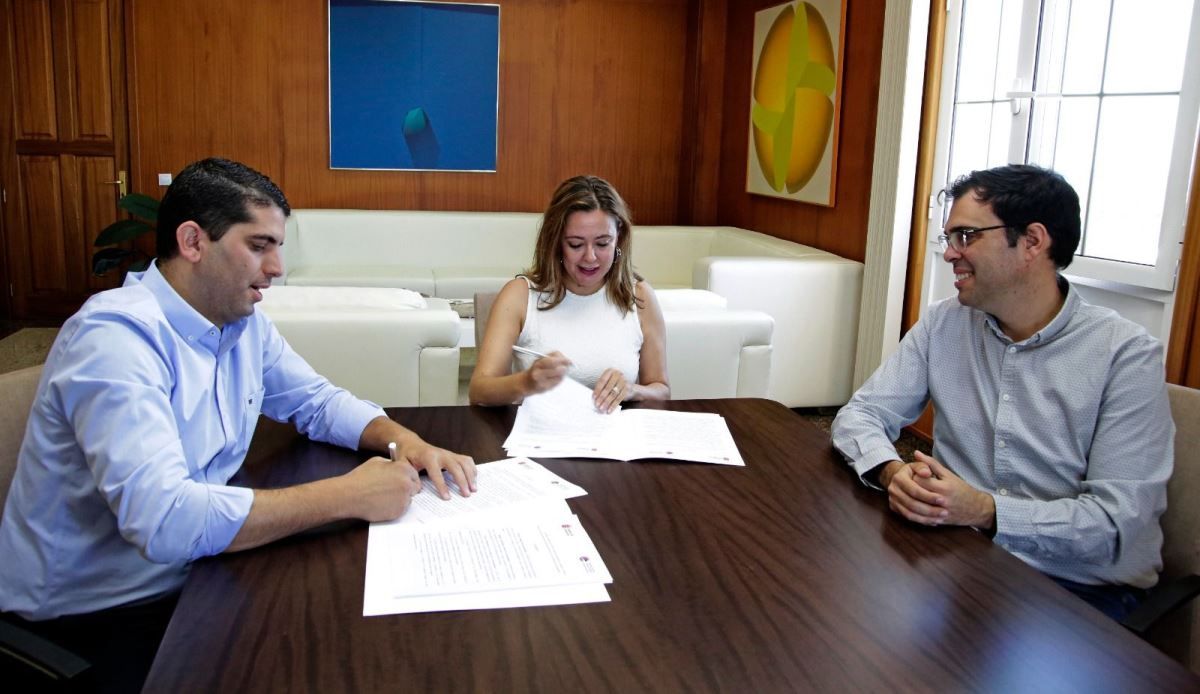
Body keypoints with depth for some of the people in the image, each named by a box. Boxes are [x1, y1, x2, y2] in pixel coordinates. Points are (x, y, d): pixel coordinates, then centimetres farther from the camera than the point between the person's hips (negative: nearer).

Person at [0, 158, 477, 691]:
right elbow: (163, 520, -36)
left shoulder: (243, 322, 2)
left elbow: (317, 401, 13)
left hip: (189, 574, 8)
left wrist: (404, 440, -8)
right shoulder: (114, 337, -25)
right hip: (90, 613, -7)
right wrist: (348, 495, -32)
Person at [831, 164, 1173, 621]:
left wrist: (985, 511, -29)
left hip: (1082, 587, -3)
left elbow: (1119, 521, -14)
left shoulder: (1126, 354, -9)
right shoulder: (944, 325, 3)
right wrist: (892, 472, -22)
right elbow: (860, 415, 1)